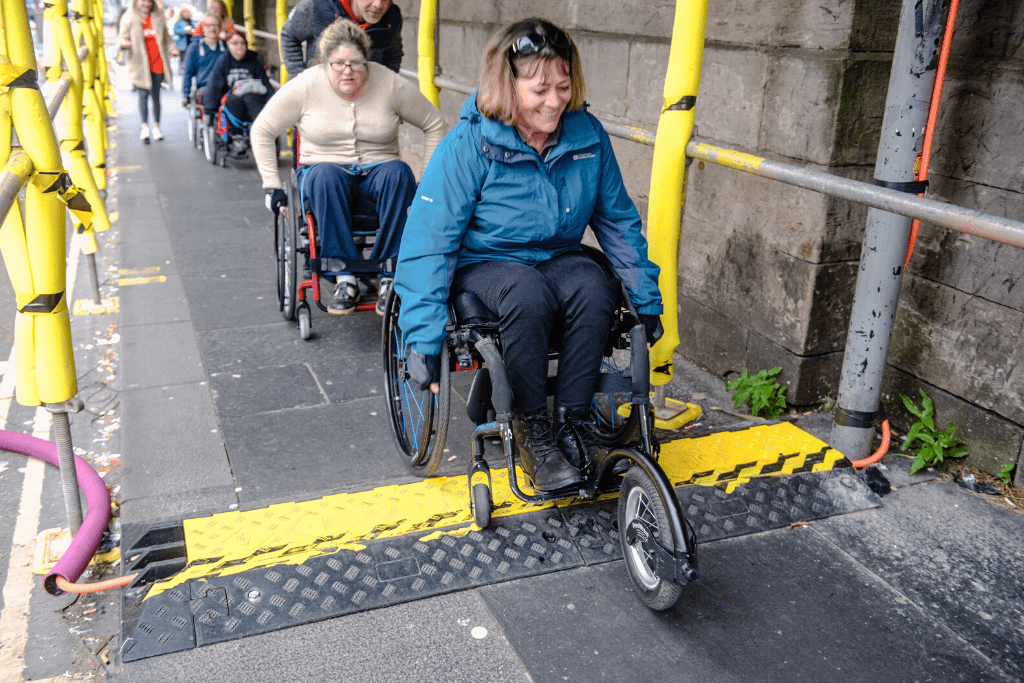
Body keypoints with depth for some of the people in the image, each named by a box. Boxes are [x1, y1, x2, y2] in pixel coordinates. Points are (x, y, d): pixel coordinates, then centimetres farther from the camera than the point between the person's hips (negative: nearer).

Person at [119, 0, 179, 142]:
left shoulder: (158, 18, 13)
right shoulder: (129, 18, 5)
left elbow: (166, 37, 20)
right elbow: (122, 37, 3)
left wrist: (171, 49, 0)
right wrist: (124, 43, -21)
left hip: (158, 63, 3)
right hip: (140, 65, -3)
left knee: (156, 95, 7)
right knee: (143, 94, -9)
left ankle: (156, 127, 17)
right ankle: (145, 127, -11)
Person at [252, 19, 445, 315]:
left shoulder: (391, 85, -4)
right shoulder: (306, 85, -5)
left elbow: (434, 124, 7)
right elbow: (262, 131, 4)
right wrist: (272, 185, -2)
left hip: (377, 170, 1)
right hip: (325, 167, 0)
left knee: (399, 173, -35)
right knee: (326, 176, -37)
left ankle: (390, 275, -33)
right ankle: (345, 277, -35)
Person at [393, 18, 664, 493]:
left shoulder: (588, 135, -5)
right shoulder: (469, 146, -18)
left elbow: (619, 221, 6)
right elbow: (428, 242, -19)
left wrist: (648, 301, 6)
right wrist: (422, 339, -25)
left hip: (558, 257, 4)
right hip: (484, 262, -3)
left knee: (595, 290, -30)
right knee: (529, 297, -36)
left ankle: (573, 421, -14)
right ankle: (531, 429, -17)